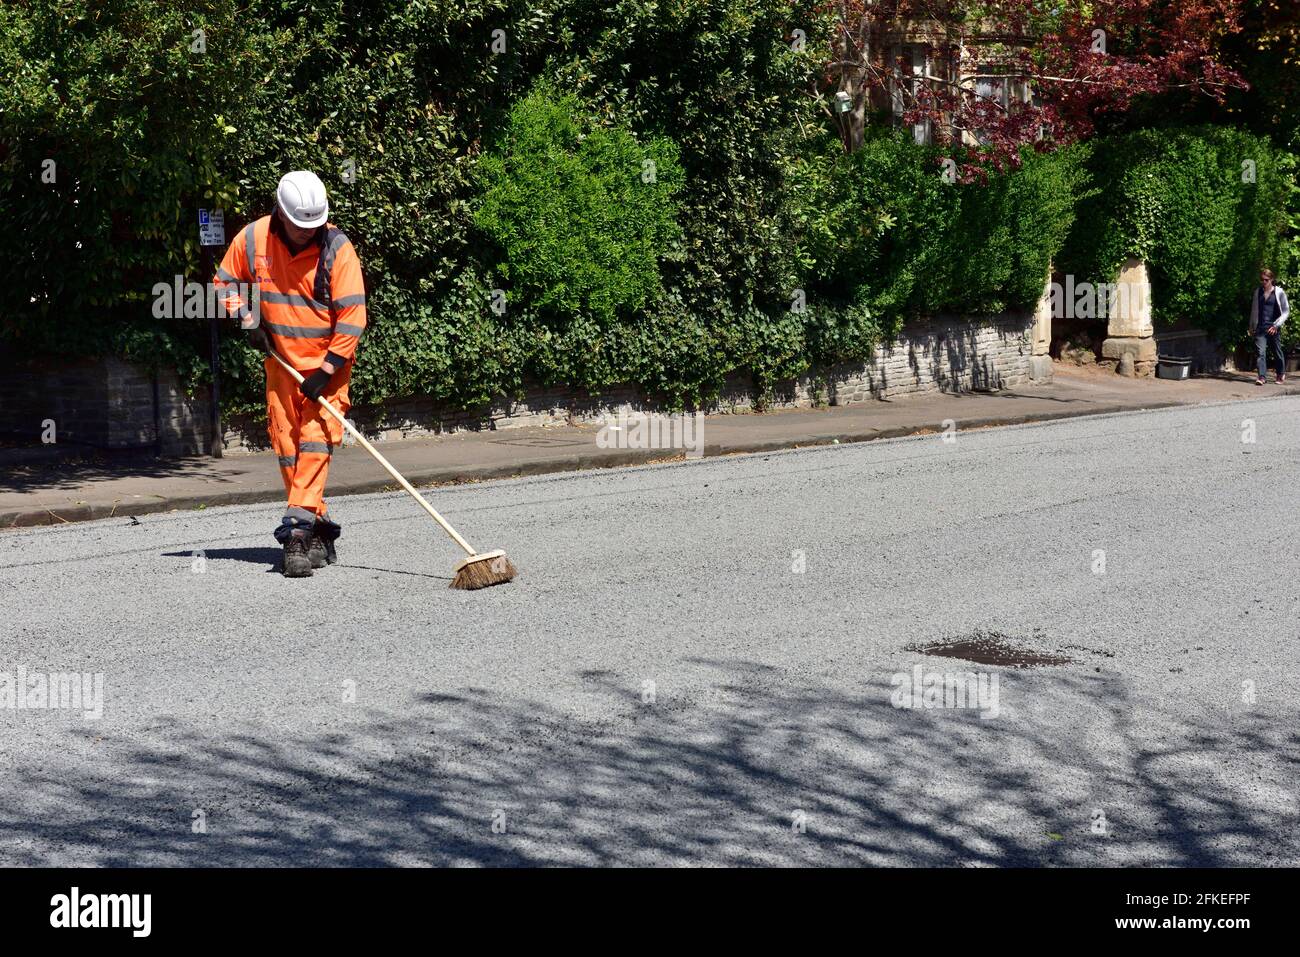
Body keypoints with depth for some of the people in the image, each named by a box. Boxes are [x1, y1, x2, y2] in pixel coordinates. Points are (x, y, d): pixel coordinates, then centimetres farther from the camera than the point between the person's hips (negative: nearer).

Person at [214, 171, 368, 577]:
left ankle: (298, 527, -21)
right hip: (281, 361, 4)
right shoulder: (253, 238, -6)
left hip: (327, 363, -4)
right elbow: (226, 280, 12)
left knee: (315, 441, -16)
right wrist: (247, 318, -5)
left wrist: (326, 370, -20)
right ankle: (318, 533, 15)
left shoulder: (337, 248, -16)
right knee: (286, 446, 6)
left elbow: (352, 315, -17)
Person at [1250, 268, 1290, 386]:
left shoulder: (1279, 292, -1)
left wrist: (1276, 325, -10)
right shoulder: (1257, 293, 9)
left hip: (1273, 328, -2)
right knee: (1261, 352, -11)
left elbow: (1286, 311, 0)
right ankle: (1262, 377, -16)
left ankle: (1281, 374, 29)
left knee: (1277, 352, 10)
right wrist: (1251, 327, 16)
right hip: (1260, 328, 2)